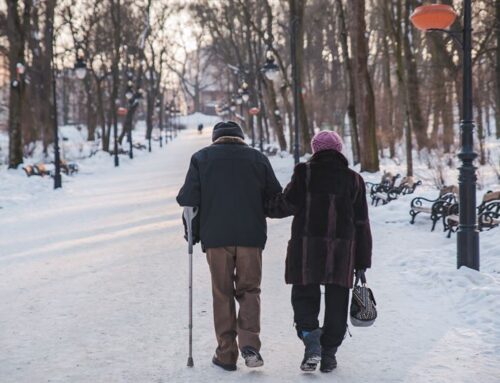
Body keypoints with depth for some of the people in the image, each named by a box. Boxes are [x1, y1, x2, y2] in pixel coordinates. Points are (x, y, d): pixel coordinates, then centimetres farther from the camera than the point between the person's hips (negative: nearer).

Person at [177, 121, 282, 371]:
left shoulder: (202, 158, 4)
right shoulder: (258, 158, 7)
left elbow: (188, 198, -3)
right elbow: (276, 200, 7)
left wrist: (194, 230, 12)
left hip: (215, 237, 0)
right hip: (251, 236, 0)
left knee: (222, 294, 8)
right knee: (249, 290, 10)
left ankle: (226, 354, 8)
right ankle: (249, 343, -9)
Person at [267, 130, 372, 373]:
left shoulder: (305, 173, 1)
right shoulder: (354, 180, 9)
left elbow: (288, 204, -7)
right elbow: (361, 224, 9)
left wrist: (265, 208, 13)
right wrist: (362, 262, 13)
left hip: (307, 246, -2)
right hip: (343, 250, 2)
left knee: (304, 296, 7)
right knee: (336, 302, 9)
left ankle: (312, 344, -11)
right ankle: (329, 353, 12)